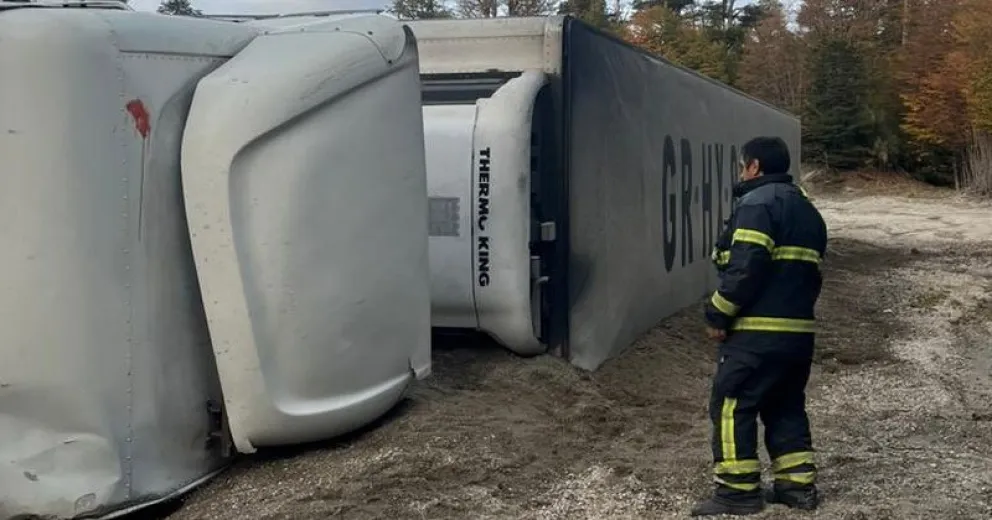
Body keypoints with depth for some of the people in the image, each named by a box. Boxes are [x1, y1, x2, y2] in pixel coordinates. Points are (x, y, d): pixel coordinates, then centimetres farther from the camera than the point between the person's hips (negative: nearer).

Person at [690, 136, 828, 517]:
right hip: (798, 330, 9)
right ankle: (797, 483, 18)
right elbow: (811, 272, 20)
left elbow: (746, 267, -19)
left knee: (731, 406, -3)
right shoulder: (807, 211, 20)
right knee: (785, 407, 17)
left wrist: (718, 314, -13)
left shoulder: (757, 203, -10)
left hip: (758, 331, -9)